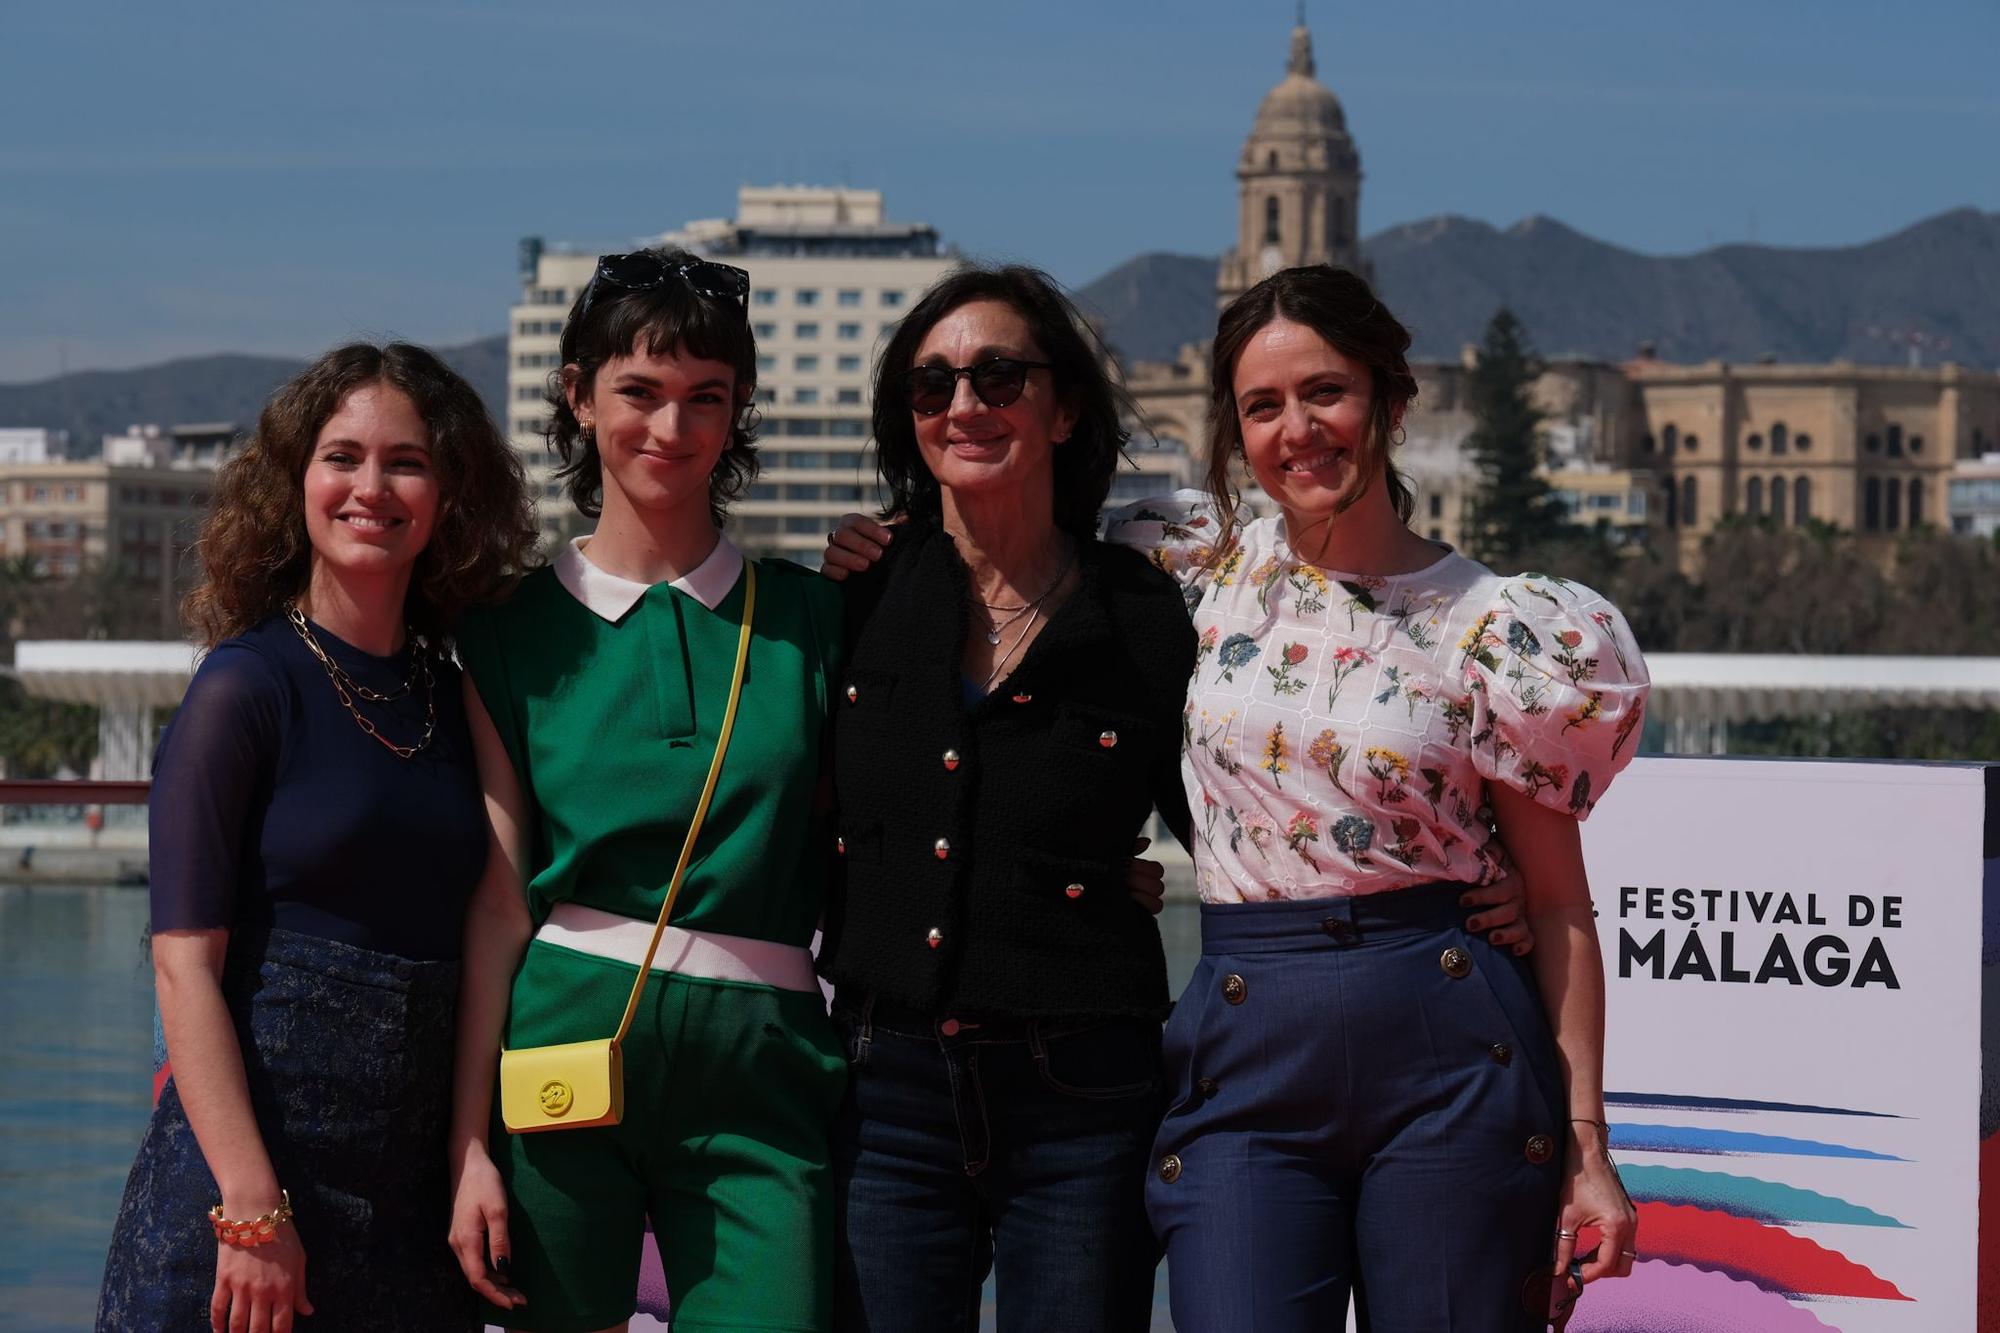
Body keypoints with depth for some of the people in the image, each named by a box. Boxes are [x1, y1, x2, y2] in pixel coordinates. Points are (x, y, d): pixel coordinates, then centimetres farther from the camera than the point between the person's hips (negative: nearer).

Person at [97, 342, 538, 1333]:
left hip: (413, 1181, 5)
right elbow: (184, 963, -11)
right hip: (249, 1151, -5)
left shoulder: (452, 691, 10)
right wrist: (251, 1208, -17)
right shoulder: (247, 685, -6)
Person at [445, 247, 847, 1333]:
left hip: (757, 1070, 0)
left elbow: (856, 857, 14)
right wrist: (470, 1147, -2)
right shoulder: (517, 633, 7)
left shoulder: (813, 620, 10)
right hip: (566, 1046, 0)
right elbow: (496, 905, 3)